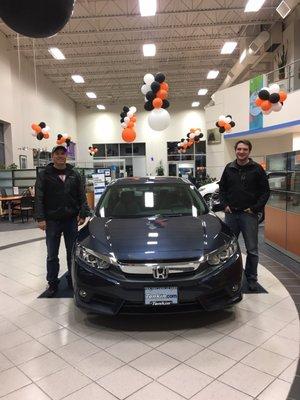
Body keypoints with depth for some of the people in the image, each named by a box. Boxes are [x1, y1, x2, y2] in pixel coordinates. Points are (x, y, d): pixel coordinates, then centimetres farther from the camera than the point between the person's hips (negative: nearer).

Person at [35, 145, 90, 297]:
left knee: (72, 252, 11)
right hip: (52, 220, -2)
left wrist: (83, 214, -3)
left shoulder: (74, 174, 7)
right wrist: (40, 218, -12)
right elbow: (39, 198, -4)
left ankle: (72, 279, 27)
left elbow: (82, 196, 7)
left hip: (71, 219, 2)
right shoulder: (44, 175, 0)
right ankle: (52, 284, 19)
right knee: (52, 255, 7)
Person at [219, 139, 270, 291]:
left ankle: (251, 278, 18)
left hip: (249, 215, -3)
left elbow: (265, 191, -2)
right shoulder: (229, 168, 8)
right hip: (231, 214, 3)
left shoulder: (257, 169, -2)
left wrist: (255, 208, -9)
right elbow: (222, 188, 14)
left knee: (252, 250, 3)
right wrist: (224, 205, 1)